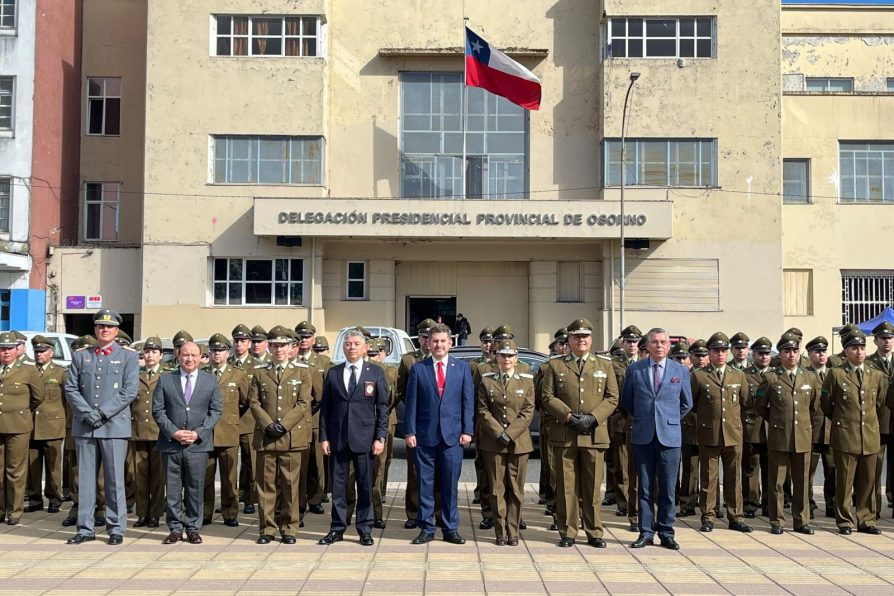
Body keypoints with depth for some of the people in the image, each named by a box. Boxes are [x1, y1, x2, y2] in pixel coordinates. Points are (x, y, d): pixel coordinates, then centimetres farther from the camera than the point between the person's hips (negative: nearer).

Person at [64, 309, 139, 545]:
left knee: (115, 479, 0)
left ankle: (116, 529, 7)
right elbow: (70, 389, 7)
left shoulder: (128, 357, 6)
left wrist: (103, 413, -12)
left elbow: (130, 391, -4)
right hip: (84, 426, 3)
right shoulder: (80, 357, 14)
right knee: (85, 478, 6)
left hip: (114, 426, -3)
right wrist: (87, 413, -9)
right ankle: (85, 528, 14)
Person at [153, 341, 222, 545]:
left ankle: (193, 528, 14)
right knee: (172, 489, 5)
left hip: (198, 444, 0)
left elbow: (216, 411, 5)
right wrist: (174, 432, -10)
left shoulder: (211, 381, 7)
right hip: (171, 443, 0)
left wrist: (198, 433, -8)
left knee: (196, 488, 4)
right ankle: (175, 529, 14)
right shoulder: (165, 380, 6)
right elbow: (158, 410, 2)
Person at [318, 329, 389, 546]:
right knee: (338, 485, 7)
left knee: (365, 485, 5)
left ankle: (365, 530, 15)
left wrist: (380, 437, -6)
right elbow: (325, 407, 7)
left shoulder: (376, 372, 3)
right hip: (337, 437, 2)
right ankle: (337, 528, 18)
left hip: (364, 437, -1)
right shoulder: (333, 373, 8)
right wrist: (324, 437, 0)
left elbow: (383, 407, 1)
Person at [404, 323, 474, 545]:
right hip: (425, 434, 0)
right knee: (425, 484, 5)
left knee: (450, 484, 6)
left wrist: (467, 431, -2)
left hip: (452, 434, 0)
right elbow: (411, 403, 2)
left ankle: (451, 529, 16)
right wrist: (410, 432, -4)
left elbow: (468, 401, 5)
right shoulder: (418, 369, 3)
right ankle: (426, 529, 15)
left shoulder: (462, 368, 6)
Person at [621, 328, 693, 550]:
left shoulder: (681, 371, 5)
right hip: (643, 436, 0)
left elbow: (686, 403, 15)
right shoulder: (634, 370, 4)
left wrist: (670, 420, 13)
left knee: (668, 488, 3)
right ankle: (646, 532, 14)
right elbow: (626, 401, 14)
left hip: (670, 436, 0)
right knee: (645, 487, 6)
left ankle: (666, 533, 13)